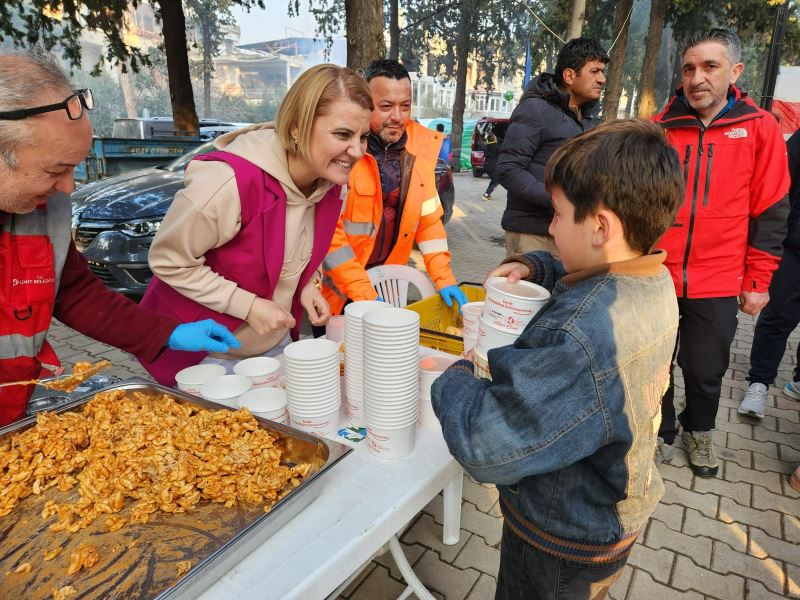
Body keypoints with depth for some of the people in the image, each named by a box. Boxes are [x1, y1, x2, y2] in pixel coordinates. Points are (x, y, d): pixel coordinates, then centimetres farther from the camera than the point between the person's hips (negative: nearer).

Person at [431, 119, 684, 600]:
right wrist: (533, 266, -7)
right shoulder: (656, 280, -11)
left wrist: (455, 379, -20)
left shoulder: (580, 338, -42)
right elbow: (591, 280, 12)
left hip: (563, 547, -7)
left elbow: (486, 447, -39)